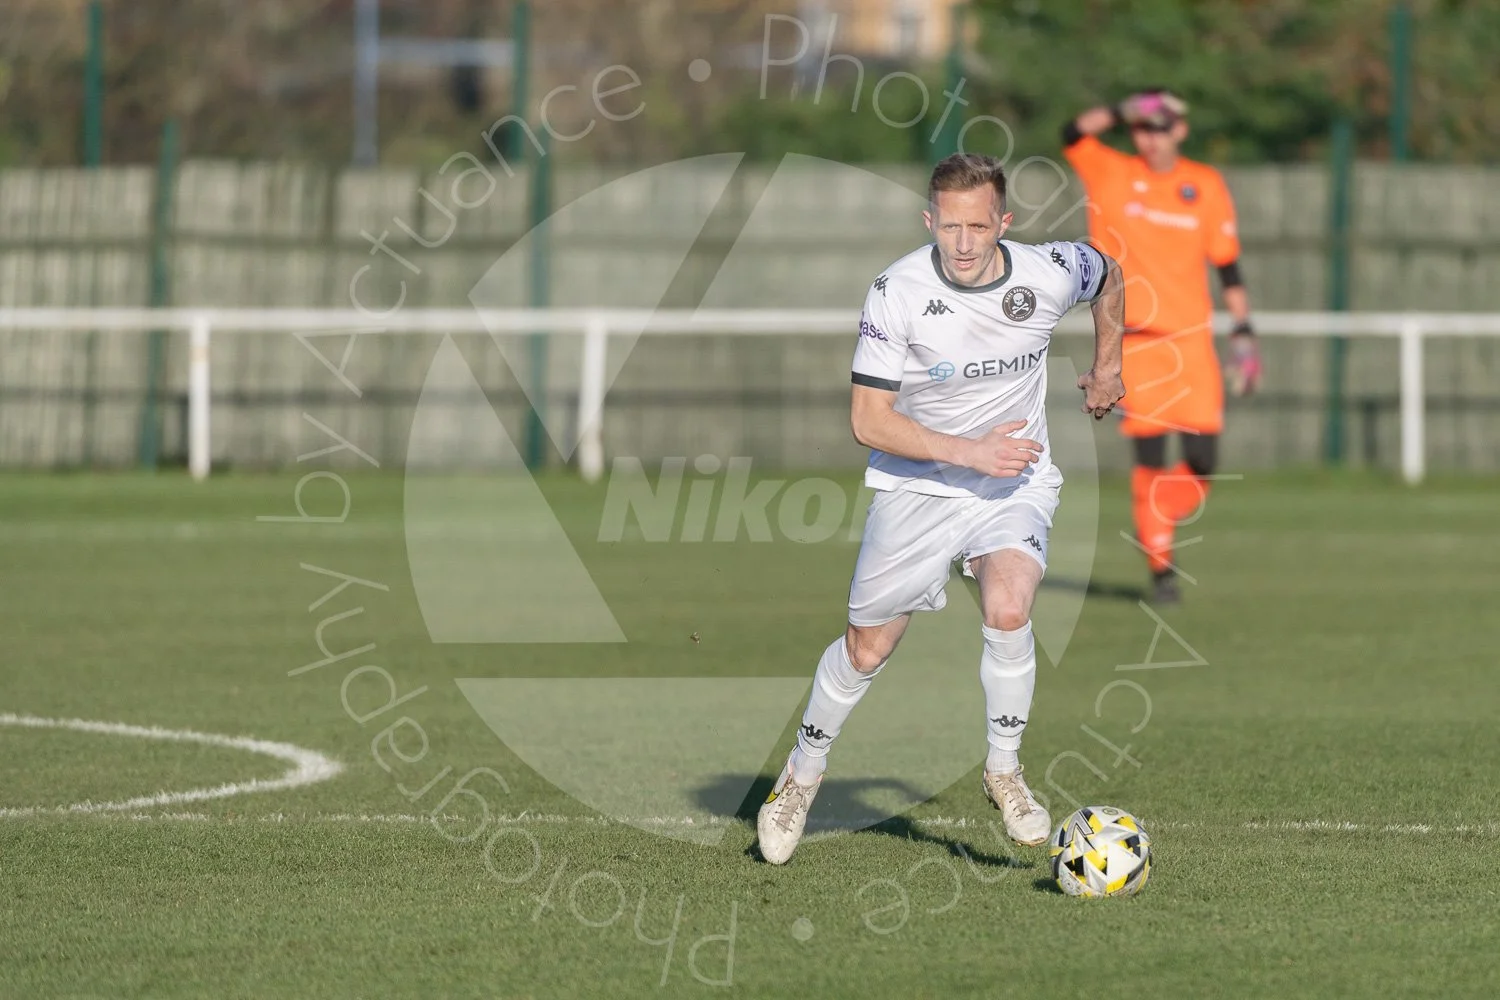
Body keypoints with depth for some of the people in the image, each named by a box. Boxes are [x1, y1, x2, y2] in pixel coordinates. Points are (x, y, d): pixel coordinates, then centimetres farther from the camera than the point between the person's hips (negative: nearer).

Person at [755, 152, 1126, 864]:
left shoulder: (1048, 275, -14)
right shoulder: (897, 293, -21)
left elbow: (1108, 276, 12)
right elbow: (869, 420, -19)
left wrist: (1106, 367, 21)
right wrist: (969, 450, -27)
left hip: (1017, 484, 0)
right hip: (916, 486, 0)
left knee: (1008, 610, -26)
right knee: (867, 648, 8)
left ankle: (1004, 771, -5)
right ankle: (803, 772, 34)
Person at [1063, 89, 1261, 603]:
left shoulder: (1206, 186, 6)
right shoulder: (1111, 173, 2)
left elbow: (1228, 265, 10)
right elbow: (1074, 134, -16)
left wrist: (1243, 332, 4)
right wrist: (1123, 111, -31)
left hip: (1191, 338, 2)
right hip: (1133, 339, -2)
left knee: (1202, 463, -3)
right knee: (1150, 456, -8)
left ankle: (1152, 519, 24)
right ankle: (1159, 565, 0)